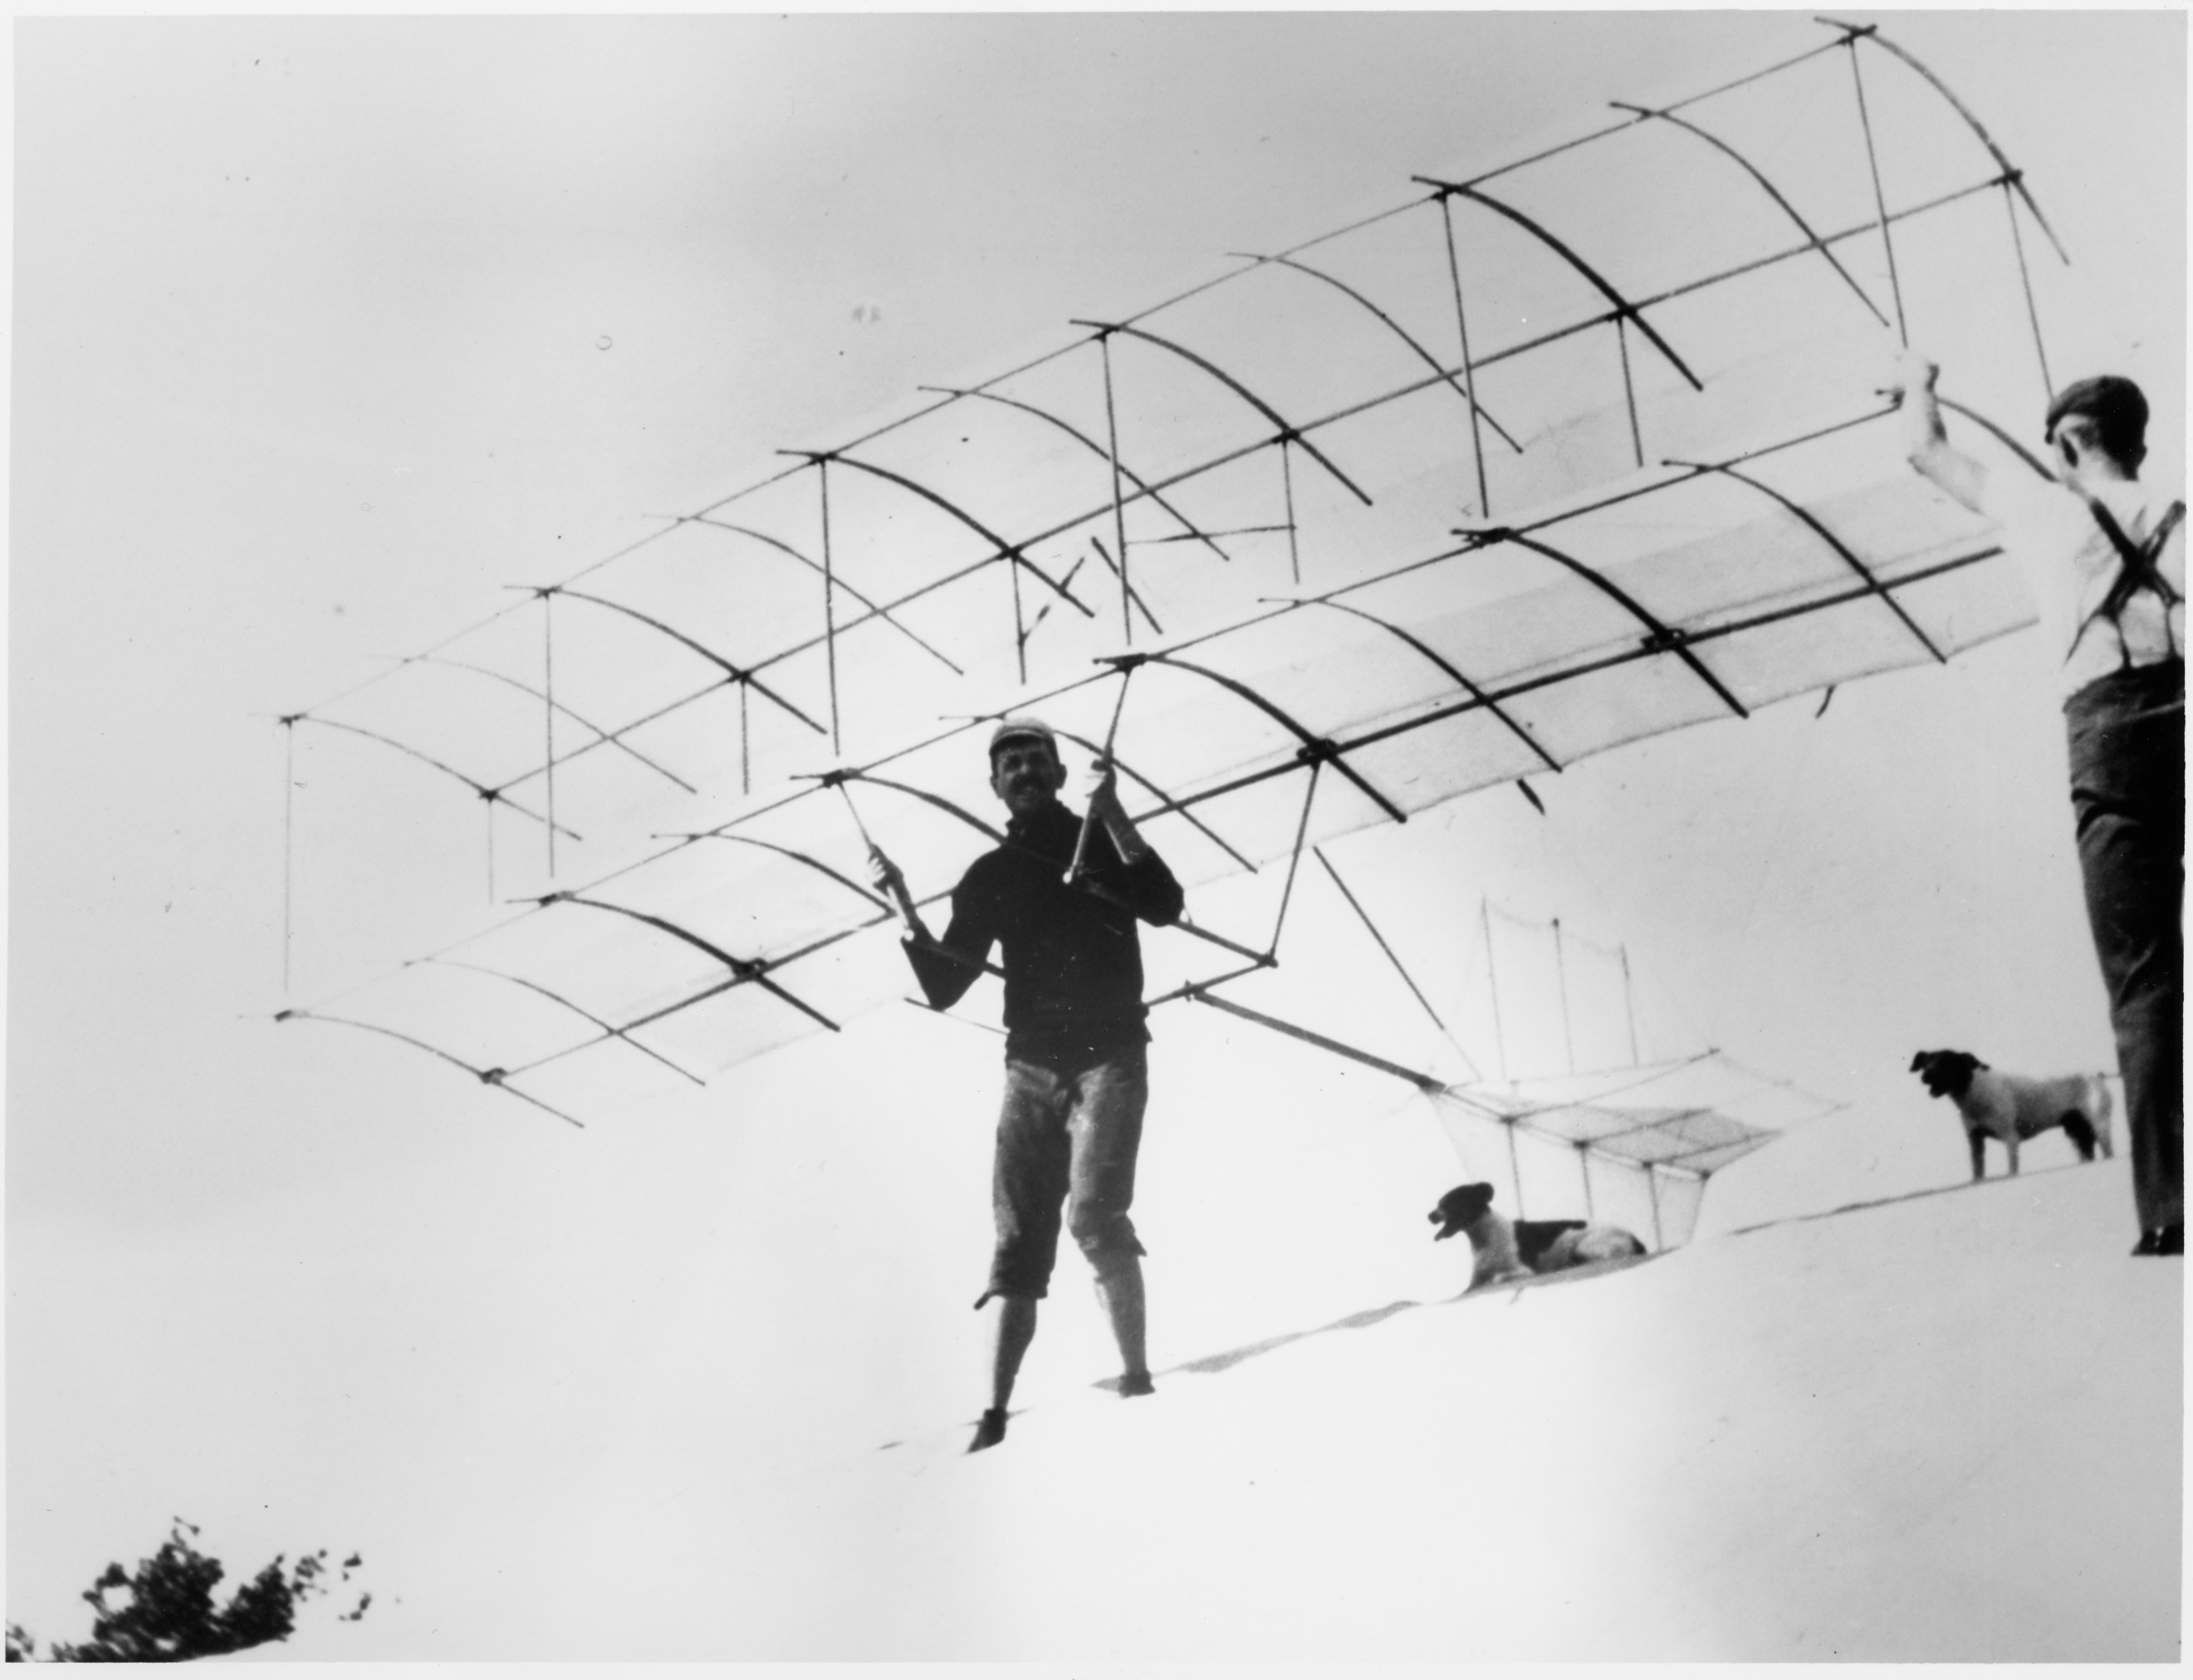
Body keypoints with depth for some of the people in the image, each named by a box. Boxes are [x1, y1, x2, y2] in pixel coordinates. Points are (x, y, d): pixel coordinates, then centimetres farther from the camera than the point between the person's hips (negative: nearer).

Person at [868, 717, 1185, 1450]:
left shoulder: (1104, 841, 7)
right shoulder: (989, 877, 15)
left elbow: (1164, 906, -11)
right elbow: (943, 986, 9)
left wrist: (1110, 816, -18)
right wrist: (902, 904, -3)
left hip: (1109, 1053, -3)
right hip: (1031, 1067, 3)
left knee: (1094, 1213, -21)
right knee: (1019, 1243, -4)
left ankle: (1136, 1374, -14)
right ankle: (996, 1412, -7)